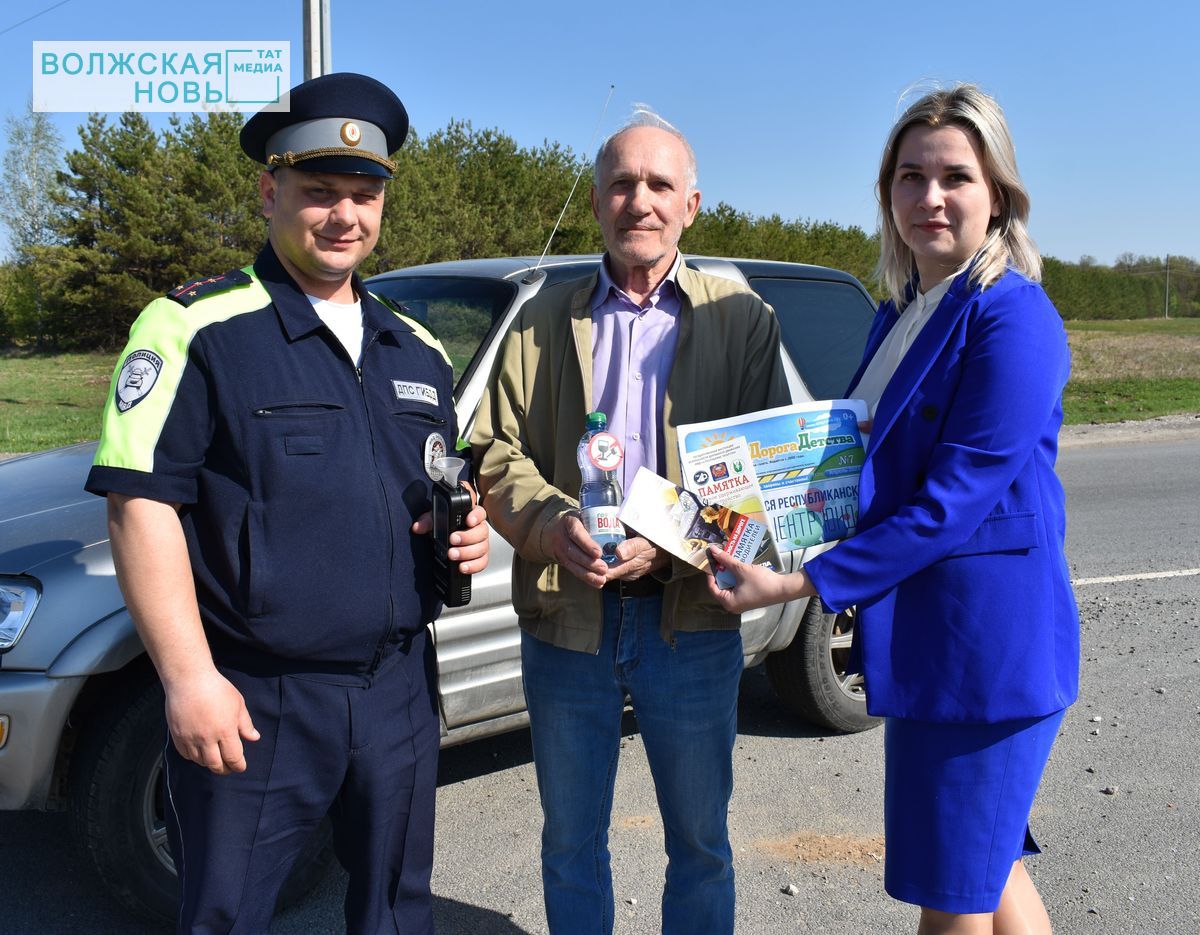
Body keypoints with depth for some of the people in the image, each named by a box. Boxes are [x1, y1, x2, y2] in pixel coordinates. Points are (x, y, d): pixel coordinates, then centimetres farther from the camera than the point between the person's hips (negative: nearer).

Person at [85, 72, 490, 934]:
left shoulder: (418, 350, 11)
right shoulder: (197, 329, -9)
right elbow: (141, 504, -14)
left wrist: (467, 529, -1)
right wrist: (189, 676, -19)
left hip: (400, 688, 6)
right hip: (252, 700, -5)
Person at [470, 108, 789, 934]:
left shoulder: (743, 318, 3)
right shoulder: (546, 319, 8)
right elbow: (495, 451, 2)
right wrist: (554, 525, -18)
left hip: (691, 623, -1)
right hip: (566, 622, 2)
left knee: (701, 844, 14)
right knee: (570, 843, 16)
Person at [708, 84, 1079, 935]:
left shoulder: (1011, 317, -17)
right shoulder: (899, 314, 11)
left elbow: (955, 498, -21)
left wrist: (802, 584, -21)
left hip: (985, 634, -9)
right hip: (921, 630, 9)